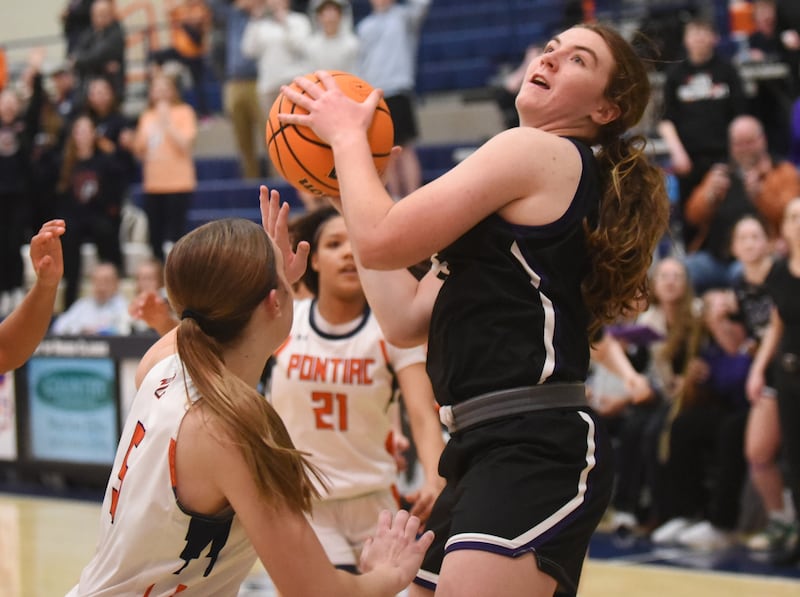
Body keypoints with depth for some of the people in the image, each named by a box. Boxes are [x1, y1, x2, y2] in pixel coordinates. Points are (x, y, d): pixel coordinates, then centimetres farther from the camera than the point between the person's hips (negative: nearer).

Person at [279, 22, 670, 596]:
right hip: (490, 450, 11)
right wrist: (356, 184, 26)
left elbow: (381, 242, -7)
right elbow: (405, 318, 19)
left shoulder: (537, 151, -5)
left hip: (537, 448, -11)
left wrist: (347, 135, 9)